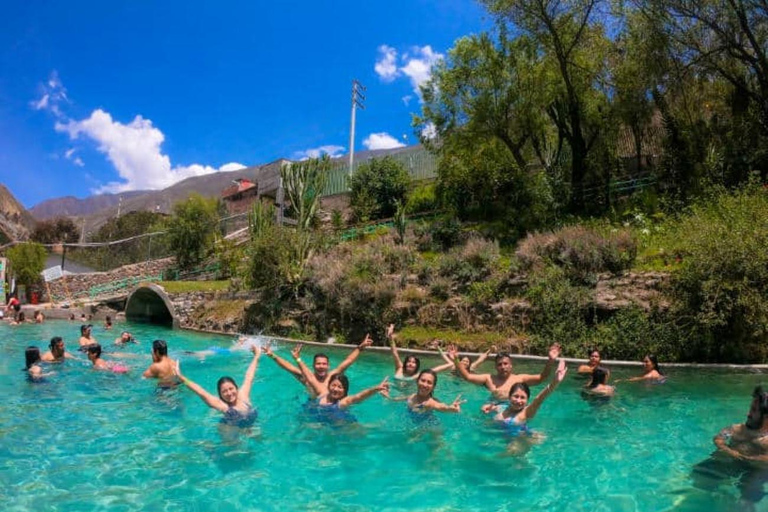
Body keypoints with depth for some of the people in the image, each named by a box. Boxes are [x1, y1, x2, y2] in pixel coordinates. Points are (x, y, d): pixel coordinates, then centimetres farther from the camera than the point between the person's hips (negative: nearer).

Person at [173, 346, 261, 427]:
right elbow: (201, 392, -24)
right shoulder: (221, 404, -16)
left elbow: (249, 377, 7)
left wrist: (256, 356, 18)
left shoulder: (243, 395, -5)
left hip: (250, 427, 3)